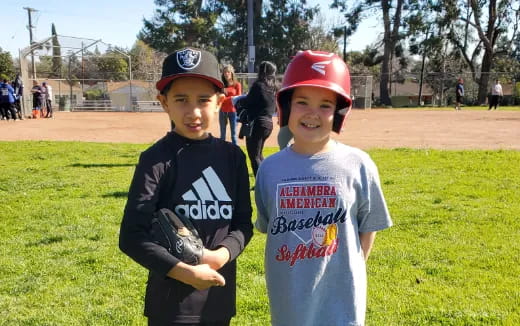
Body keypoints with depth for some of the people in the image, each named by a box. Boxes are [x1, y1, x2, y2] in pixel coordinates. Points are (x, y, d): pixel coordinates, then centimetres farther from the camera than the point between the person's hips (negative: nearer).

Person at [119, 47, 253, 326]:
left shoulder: (232, 156, 0)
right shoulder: (157, 159, -12)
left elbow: (243, 222, 4)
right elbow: (131, 236, -15)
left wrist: (222, 254, -14)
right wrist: (185, 272, -21)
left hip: (219, 300, 4)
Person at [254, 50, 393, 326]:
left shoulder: (358, 165, -9)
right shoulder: (270, 168, -3)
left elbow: (368, 228, 2)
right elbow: (268, 228, 8)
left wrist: (349, 272, 2)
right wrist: (296, 272, 5)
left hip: (341, 300, -1)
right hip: (288, 301, 2)